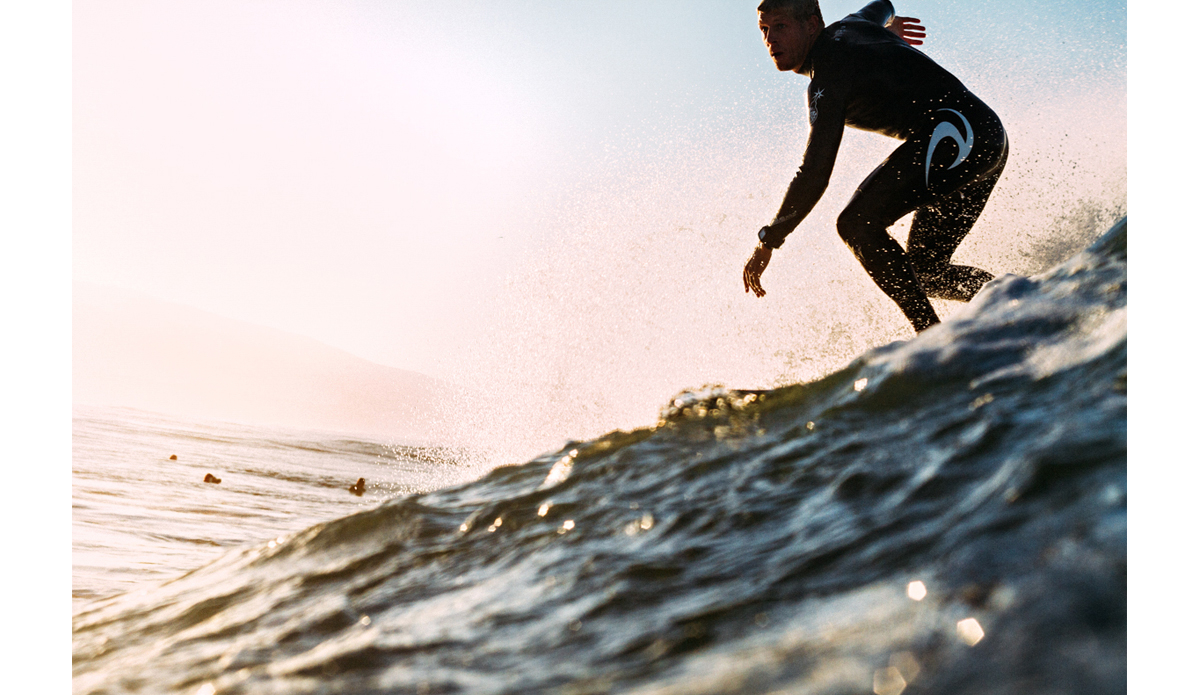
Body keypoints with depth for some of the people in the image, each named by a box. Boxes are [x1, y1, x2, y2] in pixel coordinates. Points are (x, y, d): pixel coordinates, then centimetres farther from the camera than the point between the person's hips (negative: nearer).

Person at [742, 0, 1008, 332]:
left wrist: (766, 242, -11)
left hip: (951, 132, -10)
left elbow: (815, 175, -16)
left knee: (857, 223, -20)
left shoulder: (829, 74, -10)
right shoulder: (846, 27, 17)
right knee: (926, 272, 15)